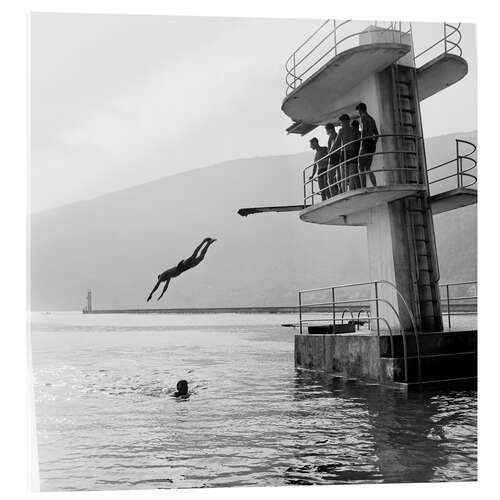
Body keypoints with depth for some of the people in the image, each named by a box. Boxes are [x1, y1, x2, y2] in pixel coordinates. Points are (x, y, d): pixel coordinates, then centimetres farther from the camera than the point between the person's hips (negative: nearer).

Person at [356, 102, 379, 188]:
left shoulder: (363, 117, -3)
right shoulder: (372, 119, 23)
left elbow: (364, 130, -18)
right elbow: (377, 134, 24)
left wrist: (362, 144, -20)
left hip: (366, 143, -8)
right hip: (372, 144, 8)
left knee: (361, 168, -10)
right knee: (368, 169, 13)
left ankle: (363, 189, -21)